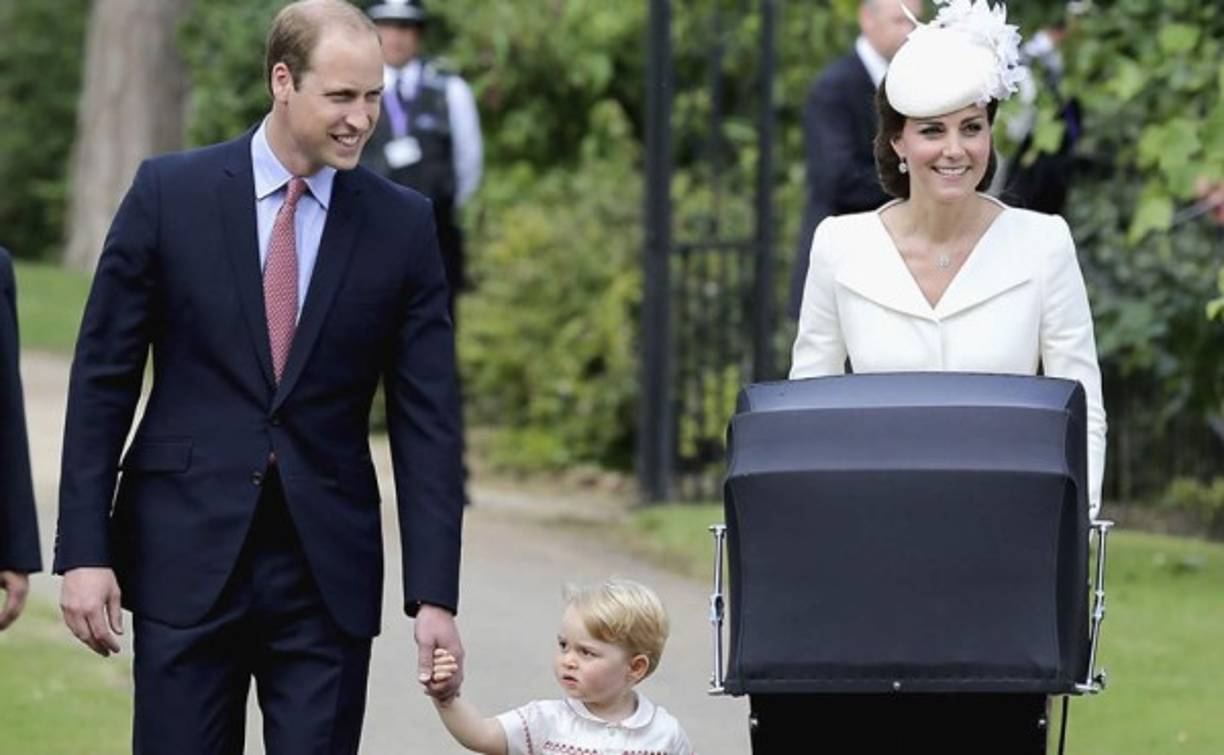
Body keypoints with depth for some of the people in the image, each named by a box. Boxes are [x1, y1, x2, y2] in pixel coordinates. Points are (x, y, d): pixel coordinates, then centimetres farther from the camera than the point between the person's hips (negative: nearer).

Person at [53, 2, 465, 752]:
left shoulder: (402, 224, 2)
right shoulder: (171, 192, -1)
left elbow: (427, 419, 1)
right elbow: (103, 380, 1)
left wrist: (435, 597, -5)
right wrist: (84, 550, -5)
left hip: (328, 572, 1)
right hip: (187, 556, -1)